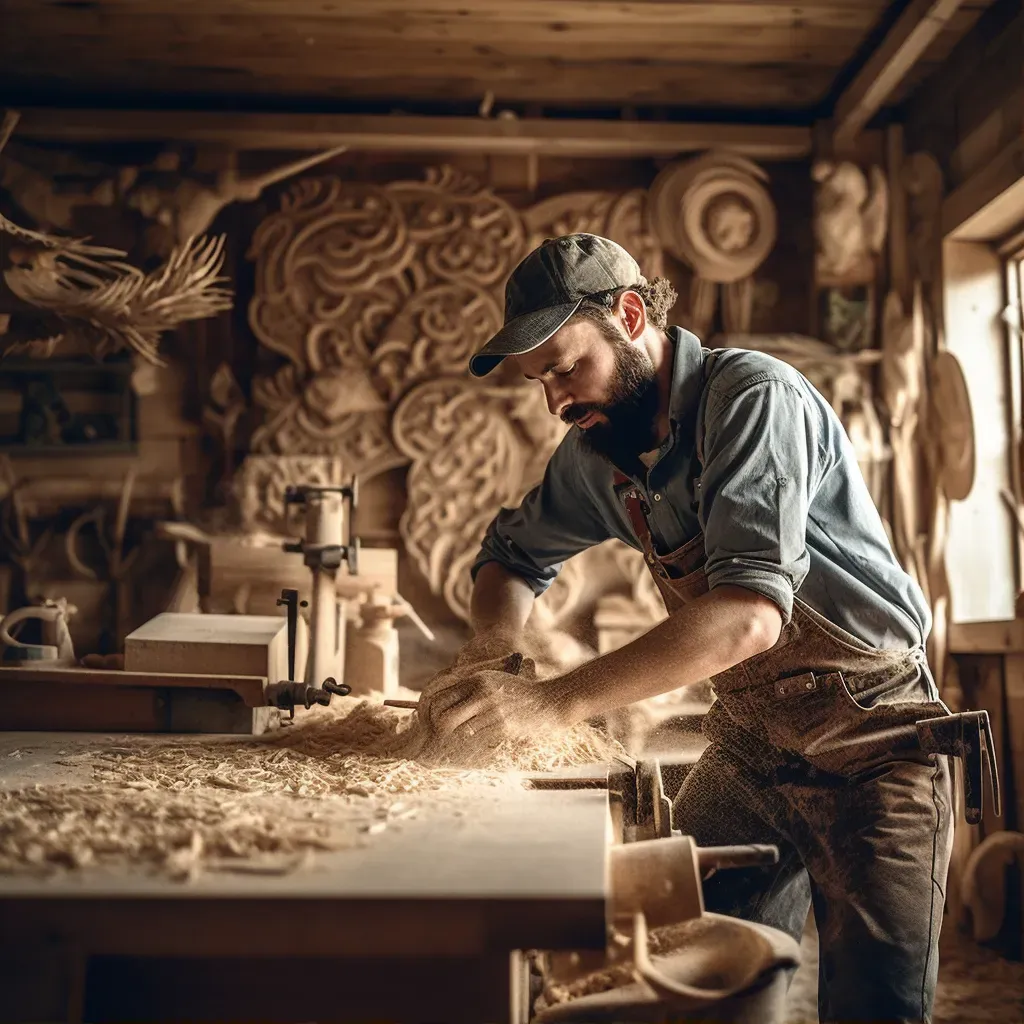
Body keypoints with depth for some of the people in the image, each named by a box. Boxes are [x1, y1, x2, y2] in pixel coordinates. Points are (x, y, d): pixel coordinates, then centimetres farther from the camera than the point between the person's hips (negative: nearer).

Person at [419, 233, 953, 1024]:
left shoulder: (753, 397, -21)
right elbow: (515, 552, 17)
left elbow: (751, 608, -34)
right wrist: (491, 648, -7)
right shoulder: (596, 451, 2)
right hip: (746, 743, 6)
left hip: (866, 737, -6)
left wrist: (558, 700, -39)